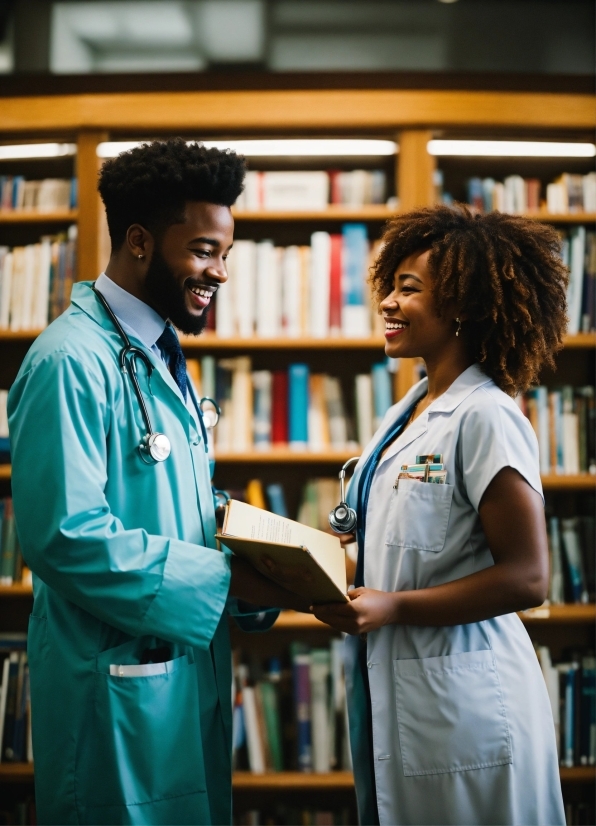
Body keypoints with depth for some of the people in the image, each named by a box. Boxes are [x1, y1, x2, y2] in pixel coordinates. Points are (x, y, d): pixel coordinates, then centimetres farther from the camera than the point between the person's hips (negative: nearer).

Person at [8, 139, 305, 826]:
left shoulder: (160, 356, 13)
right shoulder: (71, 361, -19)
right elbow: (65, 536, -26)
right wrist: (227, 581, -21)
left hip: (190, 660, 9)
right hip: (117, 678, -9)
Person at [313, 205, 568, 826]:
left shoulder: (485, 418, -16)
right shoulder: (404, 415, 9)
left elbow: (526, 578, -19)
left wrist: (392, 607, -21)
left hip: (461, 701, -8)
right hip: (392, 692, 8)